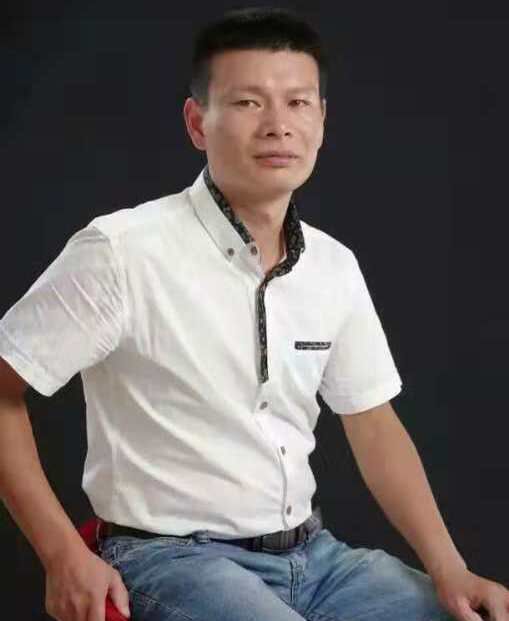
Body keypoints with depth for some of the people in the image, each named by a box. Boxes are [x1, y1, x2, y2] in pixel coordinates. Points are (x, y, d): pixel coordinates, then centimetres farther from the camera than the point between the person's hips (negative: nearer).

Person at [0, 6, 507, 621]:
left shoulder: (334, 266, 6)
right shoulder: (123, 251, -13)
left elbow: (375, 428, 11)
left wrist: (449, 571, 0)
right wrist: (65, 555, -13)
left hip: (312, 552, 6)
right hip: (172, 558, -6)